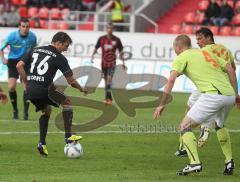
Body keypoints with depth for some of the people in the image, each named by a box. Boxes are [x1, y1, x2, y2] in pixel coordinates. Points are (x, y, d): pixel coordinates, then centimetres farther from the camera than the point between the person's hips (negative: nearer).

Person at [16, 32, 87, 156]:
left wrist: (26, 83, 17)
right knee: (67, 102, 16)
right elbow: (71, 81, 2)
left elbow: (19, 66, 11)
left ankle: (42, 143, 18)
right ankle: (68, 136, 10)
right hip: (44, 90, -6)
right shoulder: (59, 58, 0)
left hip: (30, 91, 6)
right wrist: (81, 89, 20)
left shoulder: (35, 50, 17)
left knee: (46, 111, 28)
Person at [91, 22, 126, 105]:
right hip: (104, 62, 3)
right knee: (106, 80, 8)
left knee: (109, 79, -18)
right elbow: (96, 48, 10)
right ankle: (109, 98, 18)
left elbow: (120, 51, 7)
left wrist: (123, 62, 7)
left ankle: (108, 98, -21)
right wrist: (92, 56, -7)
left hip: (112, 62, -3)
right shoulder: (101, 39, 3)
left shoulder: (116, 40, -1)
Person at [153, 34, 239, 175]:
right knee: (220, 126, 33)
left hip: (213, 94, -7)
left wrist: (162, 104, -5)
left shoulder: (182, 57, 8)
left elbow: (171, 79, -6)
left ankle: (195, 162, -17)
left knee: (186, 126, -1)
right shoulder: (206, 53, 27)